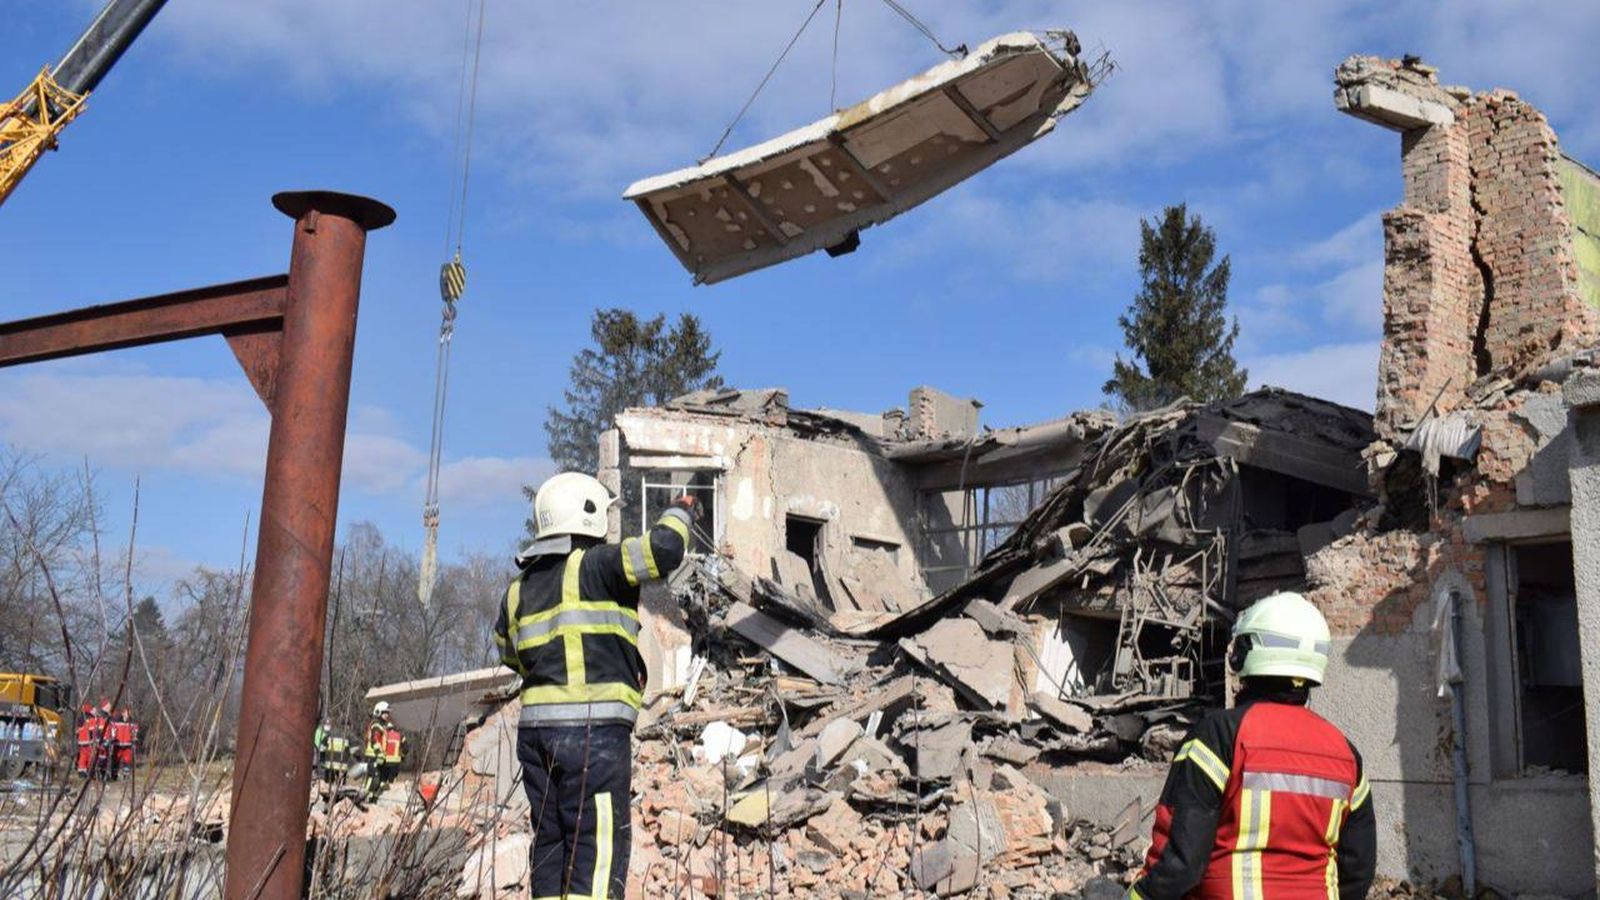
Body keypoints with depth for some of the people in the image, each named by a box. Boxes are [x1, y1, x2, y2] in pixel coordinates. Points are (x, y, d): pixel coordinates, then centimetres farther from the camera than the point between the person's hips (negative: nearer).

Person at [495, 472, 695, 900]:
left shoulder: (519, 586, 17)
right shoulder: (595, 565, -6)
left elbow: (510, 652, 28)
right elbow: (662, 551, -15)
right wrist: (679, 513, 5)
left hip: (535, 725, 7)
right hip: (593, 725, -7)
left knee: (551, 840, 12)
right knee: (599, 840, -6)